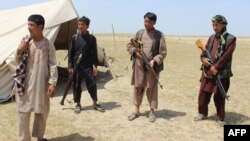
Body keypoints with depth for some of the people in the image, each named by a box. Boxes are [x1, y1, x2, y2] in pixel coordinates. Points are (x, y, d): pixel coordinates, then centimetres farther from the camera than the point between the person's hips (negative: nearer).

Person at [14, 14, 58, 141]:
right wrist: (19, 51, -12)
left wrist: (53, 83, -11)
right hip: (26, 83, 1)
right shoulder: (25, 42, 1)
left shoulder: (48, 45, -4)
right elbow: (17, 61, 9)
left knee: (42, 111, 12)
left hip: (42, 83, 0)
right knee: (23, 111, 2)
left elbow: (53, 65, -4)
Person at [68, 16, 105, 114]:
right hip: (76, 65, 1)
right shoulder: (74, 37, 3)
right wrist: (70, 66, -1)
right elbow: (71, 52, 4)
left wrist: (95, 65, -4)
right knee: (76, 85, 6)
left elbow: (94, 53, 3)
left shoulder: (91, 38, 2)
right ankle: (78, 104, 20)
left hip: (88, 66, -1)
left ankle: (95, 103, 16)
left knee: (92, 84, 0)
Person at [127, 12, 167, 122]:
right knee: (138, 87, 8)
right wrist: (135, 51, -8)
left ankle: (152, 111, 18)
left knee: (152, 88, 5)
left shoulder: (159, 35, -1)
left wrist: (154, 60, -17)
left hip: (152, 66, -2)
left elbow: (163, 52, -4)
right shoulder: (139, 33, 7)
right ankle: (136, 111, 20)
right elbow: (129, 46, 12)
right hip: (139, 65, 3)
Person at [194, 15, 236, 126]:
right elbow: (204, 51, 13)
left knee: (219, 97, 3)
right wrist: (203, 58, -9)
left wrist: (216, 67, -20)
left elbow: (226, 56, -15)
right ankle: (202, 113, 28)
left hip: (221, 73, -5)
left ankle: (221, 118, 19)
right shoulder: (211, 38, 12)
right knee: (203, 94, 10)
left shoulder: (230, 39, -6)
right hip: (207, 72, 6)